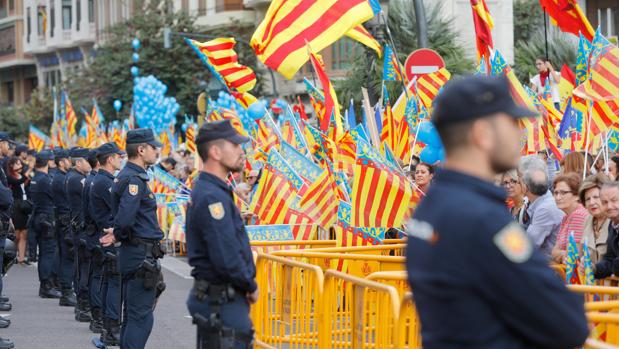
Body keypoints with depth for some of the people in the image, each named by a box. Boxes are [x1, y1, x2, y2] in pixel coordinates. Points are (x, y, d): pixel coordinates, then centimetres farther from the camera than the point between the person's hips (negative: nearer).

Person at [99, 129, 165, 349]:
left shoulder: (127, 176, 16)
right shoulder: (134, 179, -16)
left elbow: (124, 218, 21)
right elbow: (125, 218, -27)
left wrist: (118, 234, 5)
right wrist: (118, 235, -10)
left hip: (132, 254, 10)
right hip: (142, 254, -10)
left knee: (132, 315, 15)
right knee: (141, 316, -9)